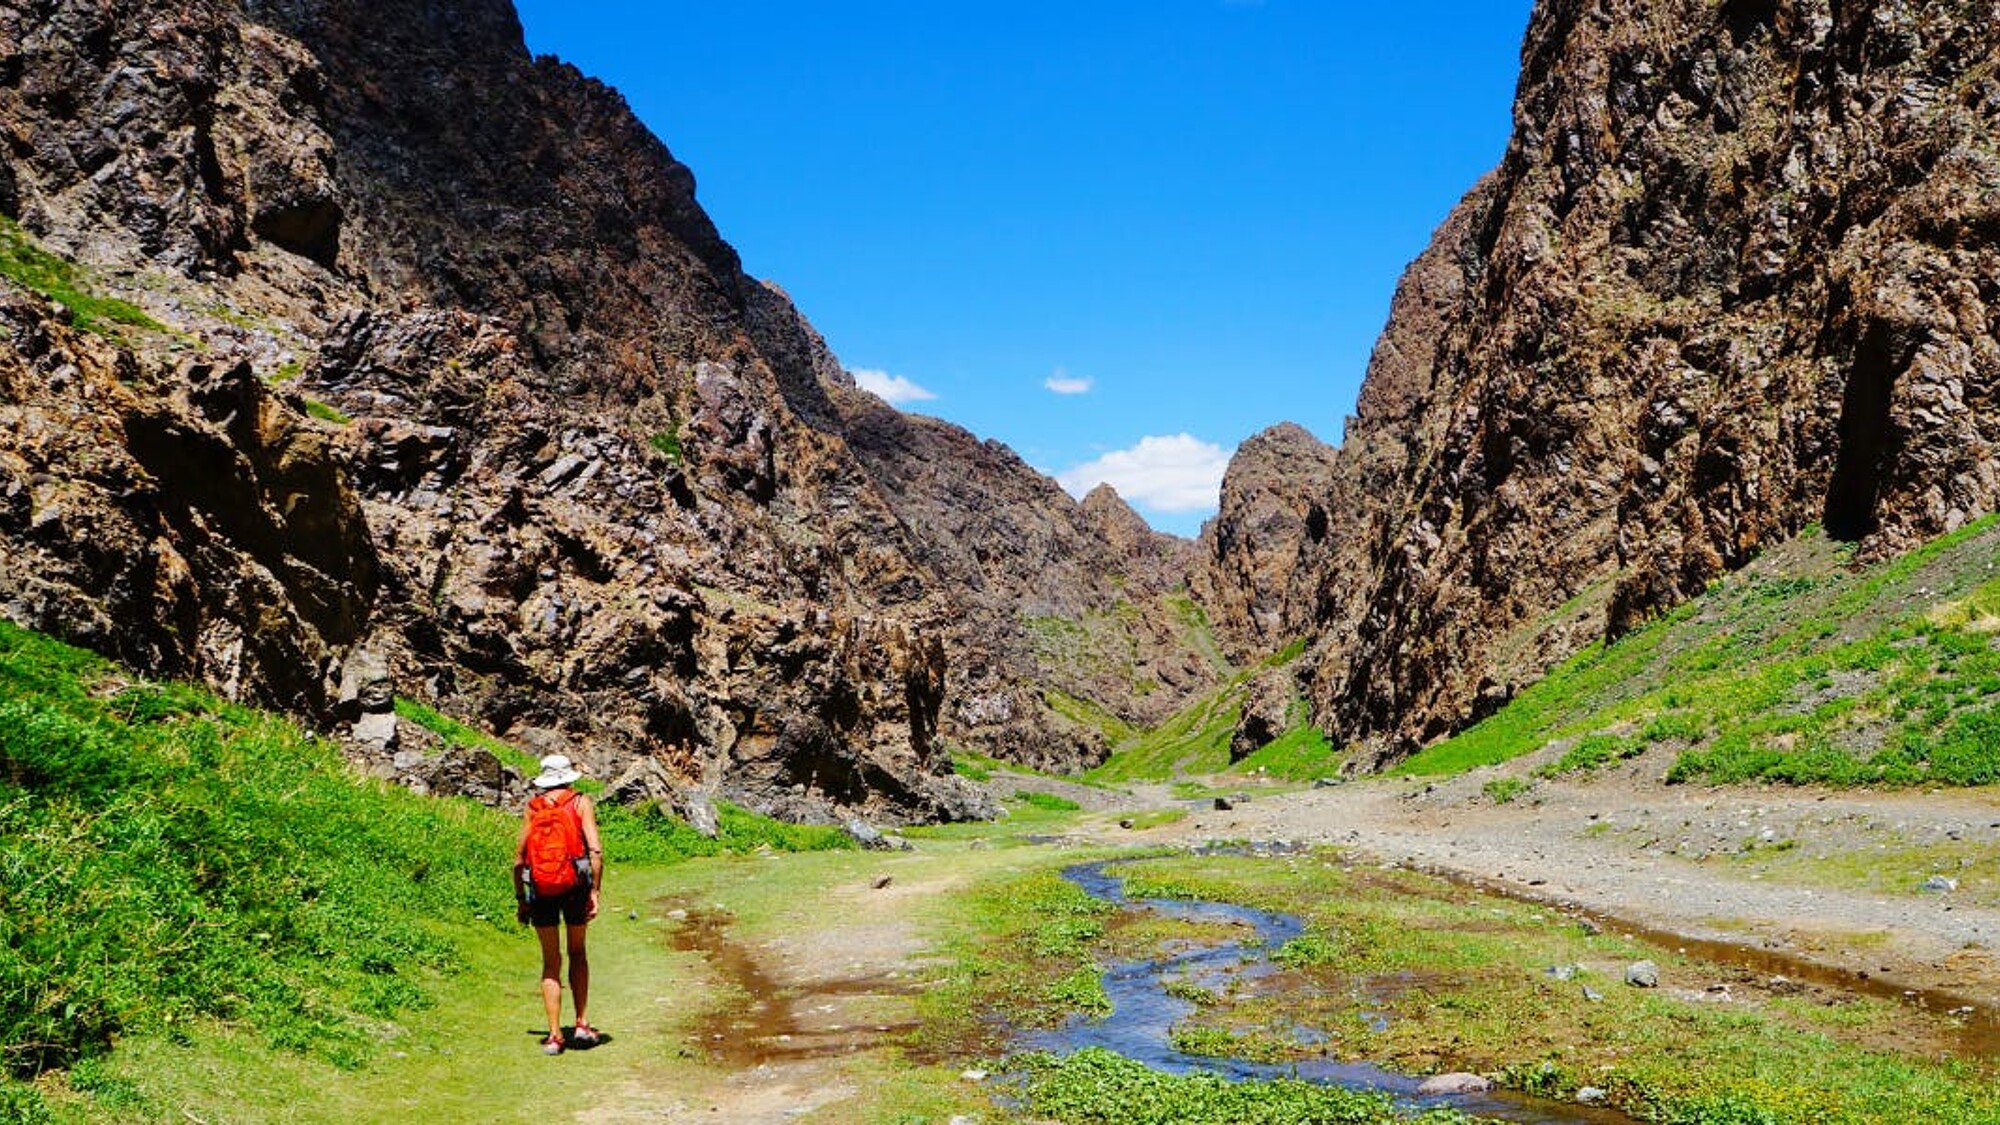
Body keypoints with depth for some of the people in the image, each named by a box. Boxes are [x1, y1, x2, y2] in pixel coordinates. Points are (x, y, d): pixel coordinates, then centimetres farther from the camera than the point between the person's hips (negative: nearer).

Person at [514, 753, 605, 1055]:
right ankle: (582, 1024, 12)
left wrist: (521, 899, 12)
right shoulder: (581, 802, 3)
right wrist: (595, 891, -4)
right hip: (575, 884, -1)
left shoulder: (532, 806, 7)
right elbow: (595, 850, -8)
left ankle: (555, 1035, 8)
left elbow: (519, 857, 6)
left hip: (541, 888, 1)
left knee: (551, 961, 10)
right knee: (577, 953, 18)